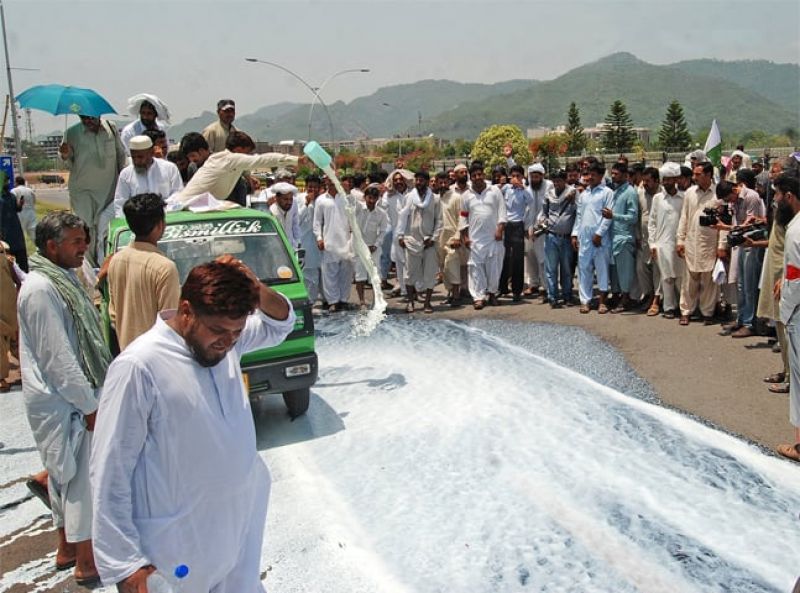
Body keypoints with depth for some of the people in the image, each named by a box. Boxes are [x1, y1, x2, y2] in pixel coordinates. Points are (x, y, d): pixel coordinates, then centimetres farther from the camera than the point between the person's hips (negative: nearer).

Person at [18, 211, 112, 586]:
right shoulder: (41, 290, -21)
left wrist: (92, 395, 17)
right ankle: (86, 562, 13)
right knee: (81, 477, 0)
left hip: (68, 398, 10)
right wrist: (89, 404, -18)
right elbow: (56, 357, -23)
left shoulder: (61, 280, 9)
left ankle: (66, 549, 33)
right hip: (64, 403, -10)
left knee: (66, 475, 19)